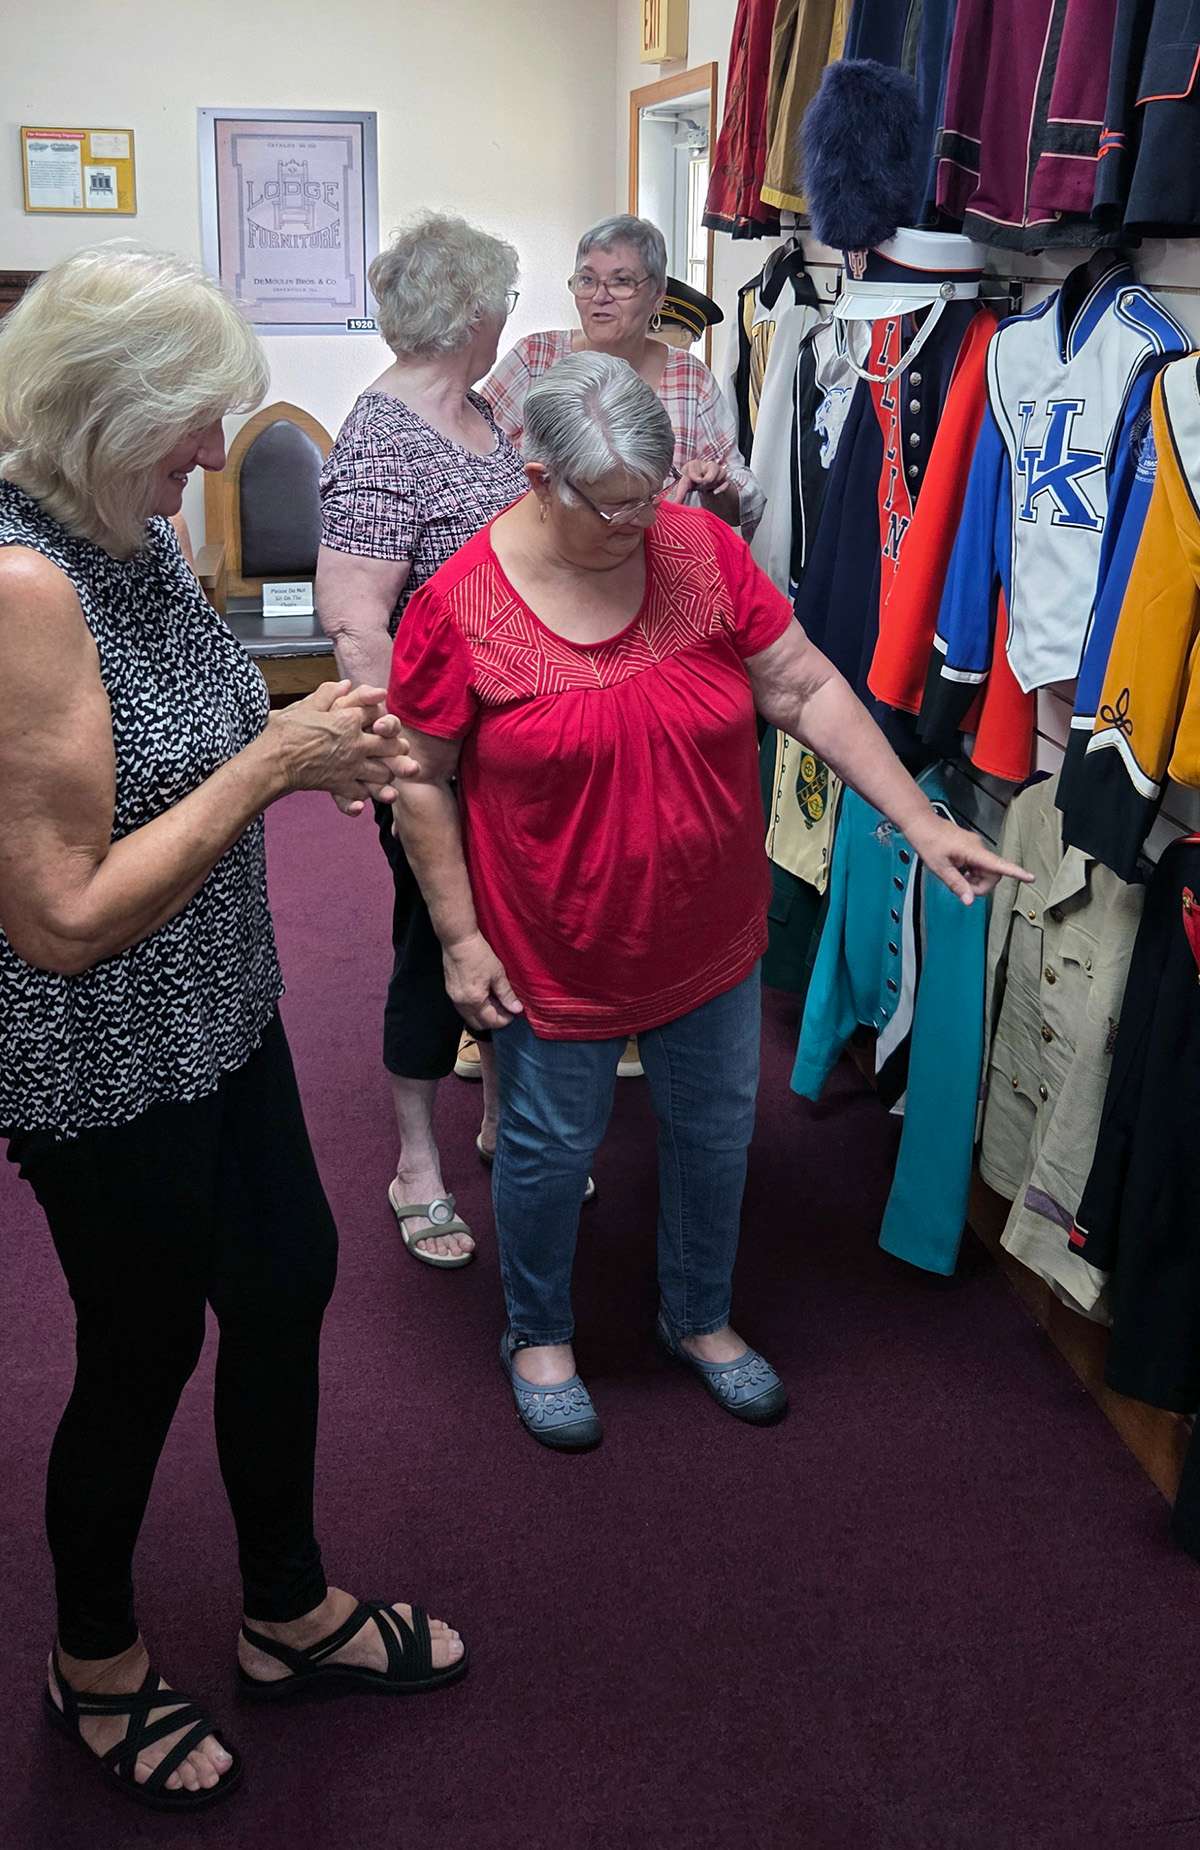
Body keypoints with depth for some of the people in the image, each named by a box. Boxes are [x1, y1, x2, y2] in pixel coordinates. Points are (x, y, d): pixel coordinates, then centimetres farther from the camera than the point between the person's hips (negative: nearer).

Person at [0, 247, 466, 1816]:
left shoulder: (130, 531, 1)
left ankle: (291, 1614, 44)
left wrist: (313, 751, -3)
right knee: (145, 1349, 11)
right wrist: (271, 762, -23)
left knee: (287, 1283, 19)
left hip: (218, 1015, 9)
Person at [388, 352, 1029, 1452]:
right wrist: (460, 938, -9)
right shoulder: (462, 603, -16)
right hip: (557, 952, -3)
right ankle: (539, 1335, 42)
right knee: (550, 1150, 14)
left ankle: (699, 1316, 46)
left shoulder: (703, 550, -9)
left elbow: (808, 691, -7)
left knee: (716, 1131, 19)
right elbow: (421, 779, -8)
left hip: (712, 937, 4)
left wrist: (923, 824, -12)